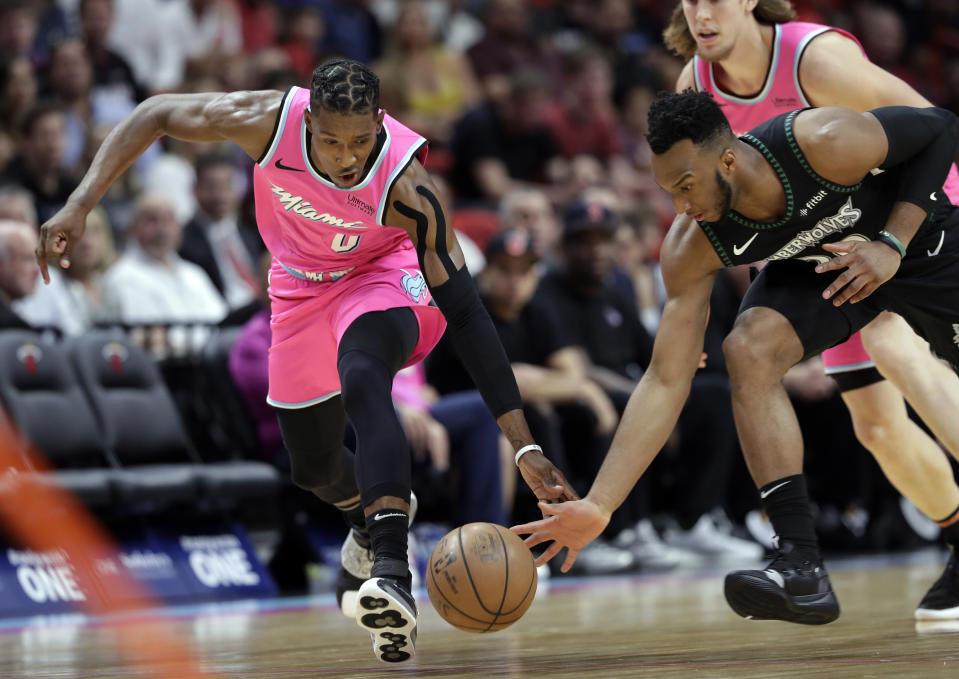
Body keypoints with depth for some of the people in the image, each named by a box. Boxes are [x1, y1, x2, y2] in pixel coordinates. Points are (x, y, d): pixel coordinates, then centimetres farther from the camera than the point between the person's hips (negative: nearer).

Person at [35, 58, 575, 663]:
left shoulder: (405, 186, -36)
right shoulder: (268, 121, -32)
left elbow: (466, 312, -34)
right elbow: (156, 115, -14)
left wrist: (525, 446, -38)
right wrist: (81, 206, -23)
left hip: (382, 275, -4)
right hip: (302, 288, 4)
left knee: (362, 380, -37)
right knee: (312, 465, 15)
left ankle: (392, 573, -46)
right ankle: (370, 514, 52)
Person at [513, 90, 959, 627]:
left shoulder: (826, 144, -39)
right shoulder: (693, 248, -28)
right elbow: (666, 382, -26)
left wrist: (893, 244, -30)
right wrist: (598, 505, -34)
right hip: (815, 264, 2)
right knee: (748, 351, -26)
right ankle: (803, 568, -28)